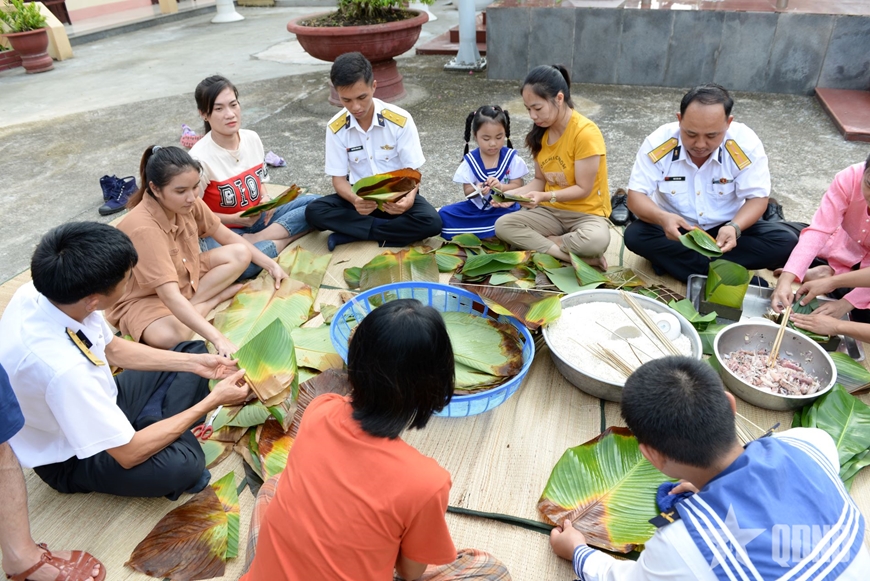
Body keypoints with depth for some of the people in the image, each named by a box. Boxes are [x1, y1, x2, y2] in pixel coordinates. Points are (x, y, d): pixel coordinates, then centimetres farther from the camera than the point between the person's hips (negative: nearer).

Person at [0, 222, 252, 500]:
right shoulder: (61, 368, -41)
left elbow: (112, 348, 1)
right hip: (71, 458, -8)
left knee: (192, 350, 8)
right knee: (182, 464, -33)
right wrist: (212, 401, -22)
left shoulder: (40, 291, -18)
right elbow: (129, 453, -29)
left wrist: (195, 363, -4)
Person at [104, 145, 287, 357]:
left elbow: (228, 237, 3)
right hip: (143, 298, -7)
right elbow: (170, 296, -40)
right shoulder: (143, 228, -35)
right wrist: (218, 339, -47)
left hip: (184, 276, 7)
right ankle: (210, 301, -11)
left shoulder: (188, 203, -14)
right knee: (171, 337, -38)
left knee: (241, 253, -7)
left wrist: (271, 264, -2)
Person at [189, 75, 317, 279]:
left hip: (259, 218, 6)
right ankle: (283, 239, -13)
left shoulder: (252, 138, -2)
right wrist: (234, 219, -22)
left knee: (313, 203, -12)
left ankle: (253, 241, -17)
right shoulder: (200, 157, -19)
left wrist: (267, 201, -8)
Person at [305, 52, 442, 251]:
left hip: (397, 196, -1)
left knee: (431, 222, -32)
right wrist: (355, 200, -31)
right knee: (314, 211, -24)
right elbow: (339, 178, -6)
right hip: (361, 197, 2)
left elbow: (413, 171, -11)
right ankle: (389, 231, -20)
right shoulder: (335, 128, -9)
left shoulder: (400, 120, -15)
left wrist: (409, 197, -35)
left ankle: (351, 234, -20)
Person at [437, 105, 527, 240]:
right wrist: (477, 190, -27)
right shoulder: (470, 161, -3)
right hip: (476, 208, 2)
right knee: (444, 214, -16)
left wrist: (500, 186, -27)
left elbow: (517, 186, -6)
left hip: (504, 208, -2)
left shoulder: (511, 158, -4)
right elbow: (467, 191, -3)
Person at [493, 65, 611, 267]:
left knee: (595, 240, -40)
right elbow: (540, 180, 6)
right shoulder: (541, 132, 1)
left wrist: (545, 197, -29)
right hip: (551, 211, 7)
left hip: (587, 213, -7)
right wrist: (513, 194, -11)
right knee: (502, 225, -18)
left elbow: (583, 189, -17)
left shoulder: (586, 133, -19)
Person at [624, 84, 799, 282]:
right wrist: (662, 218, -40)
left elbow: (757, 198, -12)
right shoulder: (659, 142, -20)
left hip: (724, 229, 2)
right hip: (676, 229, -1)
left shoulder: (745, 143, -18)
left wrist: (734, 227, -34)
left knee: (785, 241, -21)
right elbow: (636, 196, -18)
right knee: (635, 235, -30)